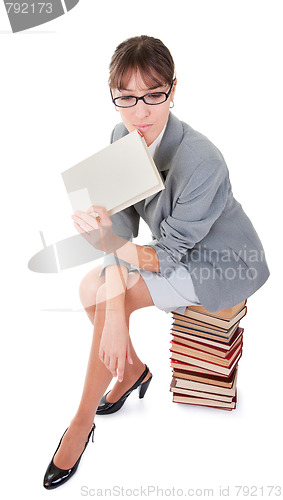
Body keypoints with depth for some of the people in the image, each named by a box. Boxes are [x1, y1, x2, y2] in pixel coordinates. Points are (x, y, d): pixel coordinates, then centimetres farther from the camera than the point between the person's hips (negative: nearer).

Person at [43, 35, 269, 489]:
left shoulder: (200, 161, -34)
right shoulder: (122, 138, -12)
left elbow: (166, 256, -25)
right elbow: (122, 223, -13)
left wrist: (107, 241, -43)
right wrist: (113, 307, -25)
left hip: (225, 266, -7)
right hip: (177, 247, 7)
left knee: (115, 294, -22)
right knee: (93, 288, -11)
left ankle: (82, 423, -4)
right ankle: (133, 367, 17)